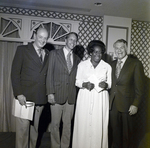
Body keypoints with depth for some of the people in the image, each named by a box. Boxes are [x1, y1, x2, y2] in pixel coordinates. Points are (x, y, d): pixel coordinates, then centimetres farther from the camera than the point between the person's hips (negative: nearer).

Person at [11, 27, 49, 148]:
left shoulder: (48, 54, 13)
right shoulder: (22, 50, 1)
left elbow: (46, 74, 13)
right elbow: (15, 73, -4)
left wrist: (49, 93, 3)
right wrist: (19, 94, -12)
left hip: (40, 97, 4)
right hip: (25, 96, -3)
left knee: (34, 127, 11)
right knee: (23, 127, 0)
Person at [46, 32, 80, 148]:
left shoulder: (77, 59, 13)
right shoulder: (54, 53, 4)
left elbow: (76, 77, 13)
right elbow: (50, 74, -3)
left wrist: (76, 93, 3)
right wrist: (50, 92, -10)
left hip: (71, 96, 3)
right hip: (57, 94, -3)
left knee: (68, 124, 9)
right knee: (55, 124, 4)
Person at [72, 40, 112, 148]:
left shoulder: (107, 67, 6)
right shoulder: (82, 64, 5)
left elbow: (110, 84, 8)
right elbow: (77, 81, 6)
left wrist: (106, 85, -13)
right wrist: (85, 84, -14)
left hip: (100, 99, 0)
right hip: (85, 98, 0)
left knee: (98, 126, 0)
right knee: (83, 124, 2)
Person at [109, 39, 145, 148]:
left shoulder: (135, 63, -6)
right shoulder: (112, 64, 10)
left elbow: (139, 87, -8)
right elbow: (111, 84, 11)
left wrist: (135, 105, -12)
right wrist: (109, 100, 3)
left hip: (127, 105, -4)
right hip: (113, 105, 4)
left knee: (127, 133, 11)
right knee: (115, 132, 14)